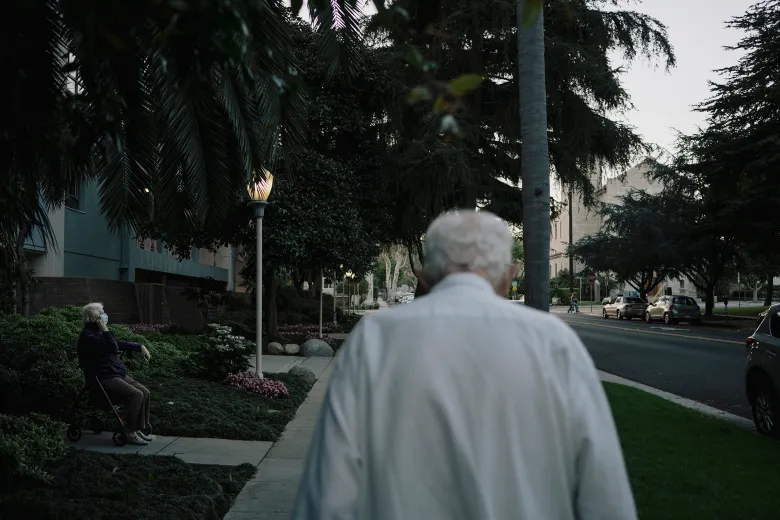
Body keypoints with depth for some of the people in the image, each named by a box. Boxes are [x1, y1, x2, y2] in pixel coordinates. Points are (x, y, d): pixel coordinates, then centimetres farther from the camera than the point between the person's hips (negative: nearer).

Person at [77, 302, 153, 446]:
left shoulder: (99, 332, 16)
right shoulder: (88, 336, -16)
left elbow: (119, 343, 29)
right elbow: (113, 348, -25)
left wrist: (140, 347, 25)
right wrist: (105, 330, -18)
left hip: (117, 374, 10)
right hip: (103, 379, -10)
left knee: (144, 392, -3)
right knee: (135, 395, -24)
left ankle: (139, 429, 2)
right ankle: (130, 434, -15)